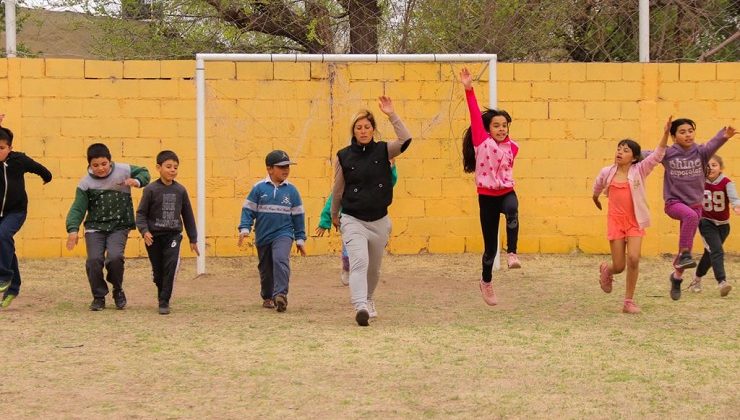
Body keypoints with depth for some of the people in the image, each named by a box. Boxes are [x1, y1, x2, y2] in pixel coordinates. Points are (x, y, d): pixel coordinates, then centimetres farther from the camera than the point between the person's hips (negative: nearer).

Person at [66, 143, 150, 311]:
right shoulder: (85, 183, -3)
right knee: (94, 260, -15)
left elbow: (144, 172, 13)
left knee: (114, 257, -22)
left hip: (119, 226, -1)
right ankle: (99, 297, 9)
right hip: (95, 227, 1)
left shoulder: (123, 171, -4)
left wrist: (137, 181, -10)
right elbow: (78, 208, -6)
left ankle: (118, 290, 8)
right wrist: (73, 229, -21)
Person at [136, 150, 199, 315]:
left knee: (171, 266, -17)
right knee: (158, 270, 10)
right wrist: (144, 231, -21)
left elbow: (188, 215, 11)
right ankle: (163, 294, 35)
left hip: (173, 235, 1)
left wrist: (193, 239, 12)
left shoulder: (180, 190, 3)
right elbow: (141, 213, -4)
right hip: (154, 236, -1)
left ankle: (164, 301, -12)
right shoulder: (151, 190, -6)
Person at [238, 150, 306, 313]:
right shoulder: (259, 188, -3)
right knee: (265, 269, 15)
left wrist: (300, 239, 8)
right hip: (263, 236, 1)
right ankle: (268, 297, 35)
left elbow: (298, 216, 7)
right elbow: (248, 210, 0)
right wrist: (244, 229, -12)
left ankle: (280, 294, -33)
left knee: (281, 260, -27)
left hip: (284, 234, -1)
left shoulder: (291, 190, 1)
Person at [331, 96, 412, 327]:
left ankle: (369, 300, 42)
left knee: (374, 267, 17)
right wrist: (334, 215, 19)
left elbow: (405, 140, -19)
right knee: (359, 262, -22)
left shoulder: (383, 151, 0)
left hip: (379, 220, 2)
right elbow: (338, 189, 9)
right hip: (353, 220, -2)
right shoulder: (343, 156, -2)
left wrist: (391, 115, -24)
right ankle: (360, 307, -34)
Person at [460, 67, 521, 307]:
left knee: (512, 211, -37)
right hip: (487, 196, -2)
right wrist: (469, 89, -22)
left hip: (506, 192, 2)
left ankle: (512, 254, -40)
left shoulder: (512, 147, 2)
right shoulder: (482, 142, -7)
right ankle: (486, 281, 27)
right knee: (490, 245, 4)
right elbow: (475, 114, -15)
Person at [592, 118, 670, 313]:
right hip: (615, 221, 1)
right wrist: (596, 198, 39)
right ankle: (606, 270, 40)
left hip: (635, 222, -1)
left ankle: (629, 301, -3)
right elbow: (598, 186, 21)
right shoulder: (607, 172, -2)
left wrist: (666, 134, -34)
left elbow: (657, 155, -22)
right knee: (619, 266, 0)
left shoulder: (639, 171, -8)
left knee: (633, 259, -16)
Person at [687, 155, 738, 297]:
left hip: (723, 224, 2)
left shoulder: (726, 182, -14)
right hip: (707, 222, -2)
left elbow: (733, 197, -29)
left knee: (710, 253, 15)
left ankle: (697, 280, 35)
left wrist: (736, 206, -50)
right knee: (717, 251, -20)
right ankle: (722, 282, -30)